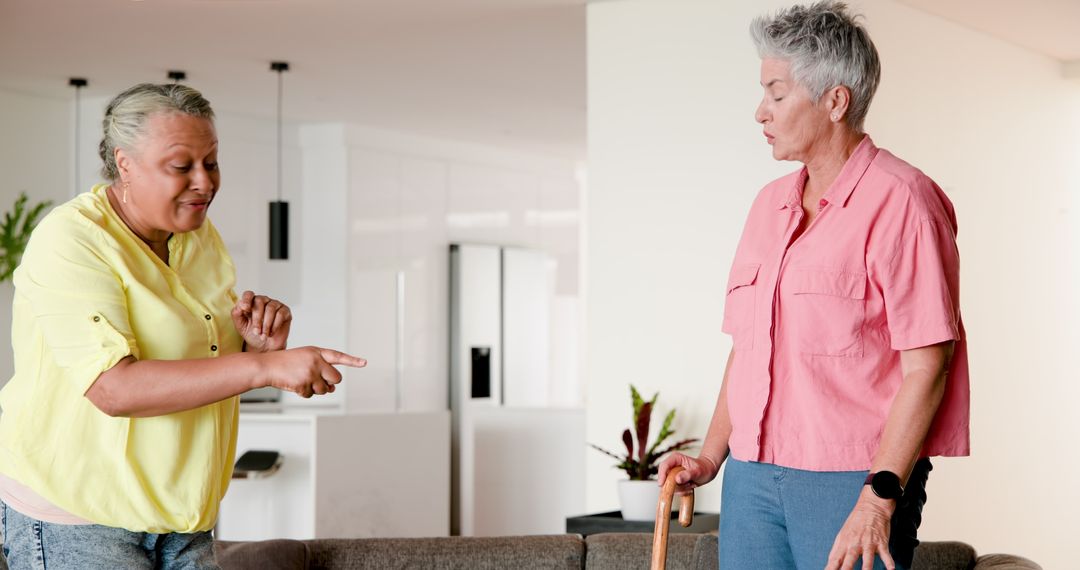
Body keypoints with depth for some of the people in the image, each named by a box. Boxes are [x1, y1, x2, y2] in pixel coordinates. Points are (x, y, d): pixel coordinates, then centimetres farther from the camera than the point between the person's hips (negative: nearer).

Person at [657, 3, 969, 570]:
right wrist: (710, 457, 12)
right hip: (751, 476, 7)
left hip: (853, 481, -6)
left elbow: (926, 366, -14)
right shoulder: (769, 204, 15)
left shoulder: (901, 200, -9)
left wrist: (879, 499, -18)